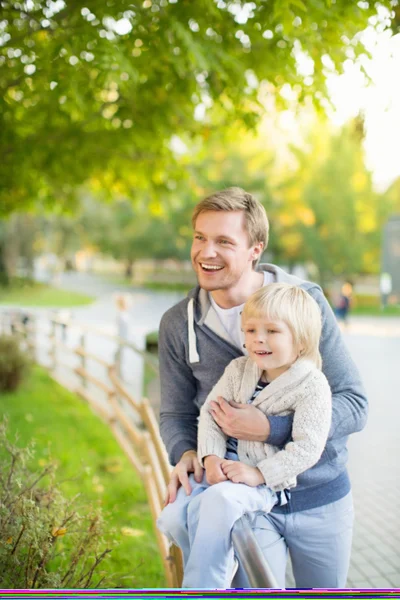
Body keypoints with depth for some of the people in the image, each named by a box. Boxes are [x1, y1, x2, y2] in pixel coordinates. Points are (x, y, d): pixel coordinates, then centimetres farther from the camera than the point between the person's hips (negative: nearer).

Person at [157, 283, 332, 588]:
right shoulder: (239, 369, 4)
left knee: (220, 499, -33)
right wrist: (211, 456, -10)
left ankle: (200, 586, -19)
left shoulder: (312, 386, -12)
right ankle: (214, 577, 14)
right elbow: (210, 412, 6)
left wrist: (258, 474, -22)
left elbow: (307, 447, -17)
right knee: (173, 516, -8)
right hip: (225, 465, 6)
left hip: (270, 479, -6)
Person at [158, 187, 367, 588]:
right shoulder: (178, 324, -7)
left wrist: (269, 429, -27)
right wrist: (184, 453, -19)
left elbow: (354, 404, -15)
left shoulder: (305, 302, -14)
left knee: (324, 590, 22)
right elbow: (175, 413, 5)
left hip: (321, 495, 1)